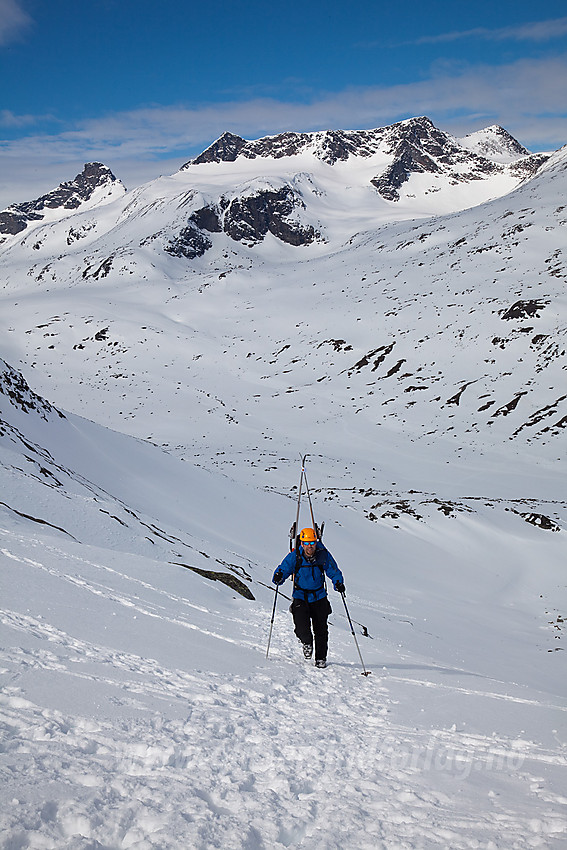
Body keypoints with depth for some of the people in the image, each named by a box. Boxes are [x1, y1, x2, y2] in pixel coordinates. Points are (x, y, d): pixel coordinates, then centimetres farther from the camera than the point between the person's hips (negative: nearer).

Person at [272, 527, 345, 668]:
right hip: (300, 597, -1)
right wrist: (278, 577, -31)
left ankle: (321, 658, 25)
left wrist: (338, 583, -20)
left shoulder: (323, 555, -8)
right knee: (302, 629, -16)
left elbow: (334, 572, 0)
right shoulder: (294, 557, -11)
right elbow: (284, 569, -7)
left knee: (321, 630, 6)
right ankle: (307, 642, 20)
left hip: (319, 598, 1)